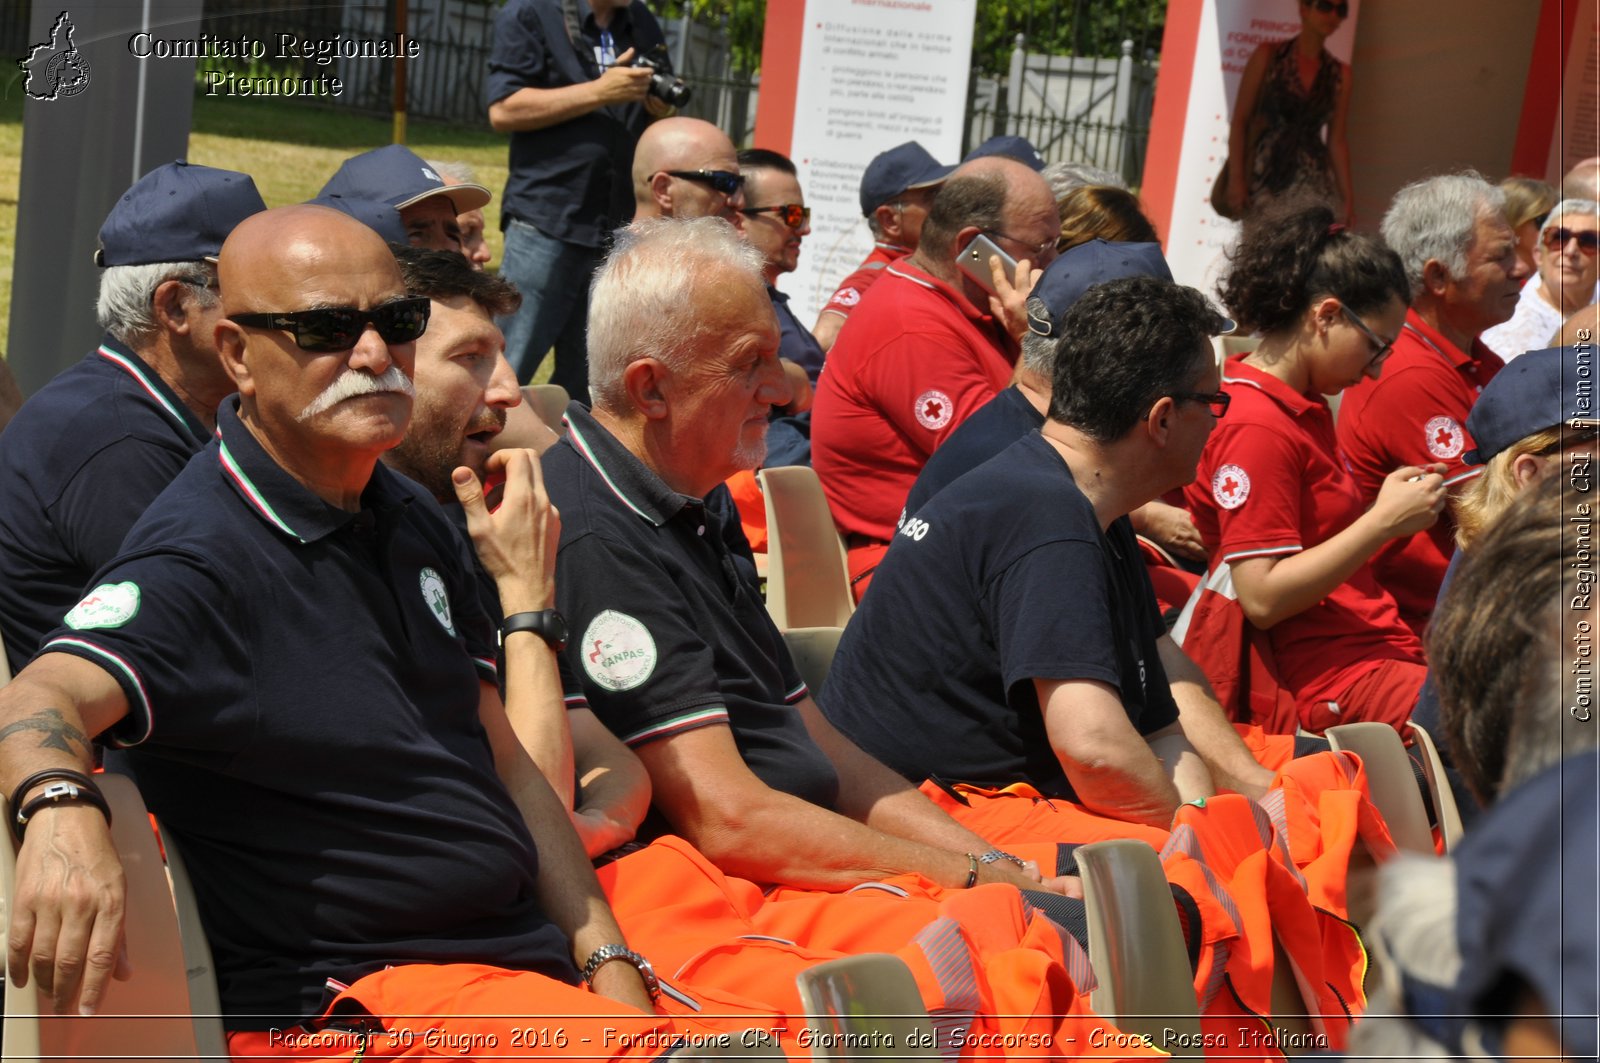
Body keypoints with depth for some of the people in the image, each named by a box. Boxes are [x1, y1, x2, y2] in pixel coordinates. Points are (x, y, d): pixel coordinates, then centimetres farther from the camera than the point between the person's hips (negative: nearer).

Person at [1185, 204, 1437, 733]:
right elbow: (1263, 597, -18)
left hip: (1378, 648, 10)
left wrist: (1393, 506, 10)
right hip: (1334, 683, -10)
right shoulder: (1255, 427, -13)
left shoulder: (1307, 408, 19)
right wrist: (1384, 522, -15)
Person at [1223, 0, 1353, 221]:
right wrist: (1235, 178, -7)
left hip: (1314, 182, 2)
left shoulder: (1340, 73, 11)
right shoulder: (1268, 55, 4)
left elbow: (1336, 140, 12)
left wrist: (1347, 197, 6)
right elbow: (1240, 120, 1)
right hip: (1264, 180, -2)